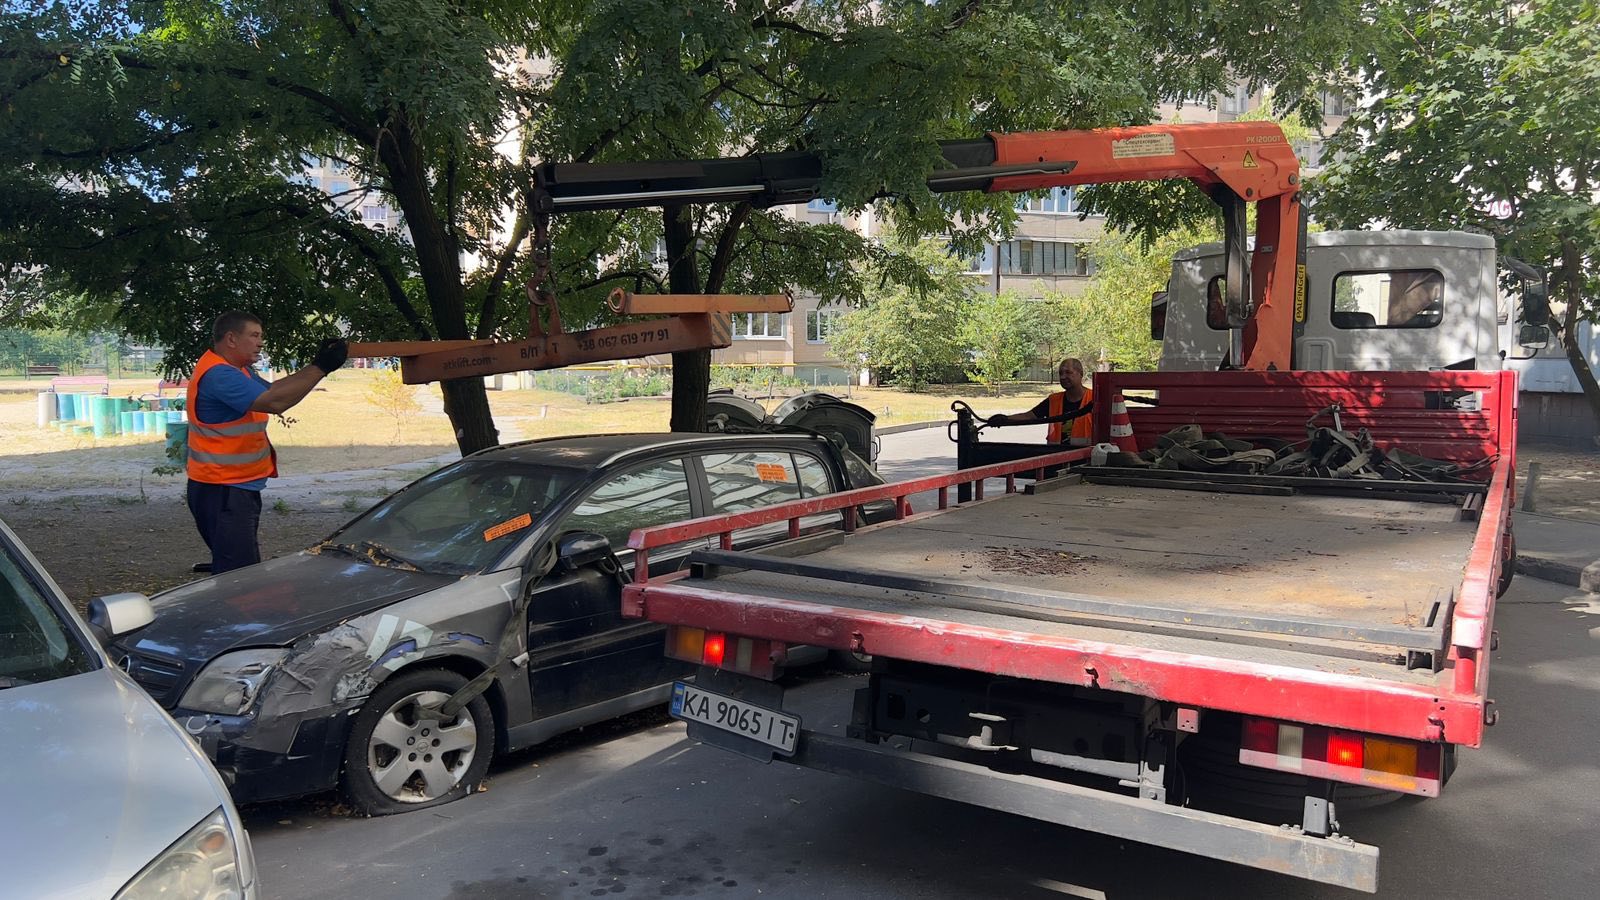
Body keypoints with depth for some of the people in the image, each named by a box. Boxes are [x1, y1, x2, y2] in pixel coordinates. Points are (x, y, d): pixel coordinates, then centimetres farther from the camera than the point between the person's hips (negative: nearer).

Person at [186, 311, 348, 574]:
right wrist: (320, 367, -26)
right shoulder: (218, 375, -20)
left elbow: (271, 388, 12)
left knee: (246, 569, 16)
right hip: (221, 492, -11)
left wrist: (318, 364, 1)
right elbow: (274, 401, -29)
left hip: (241, 488, 11)